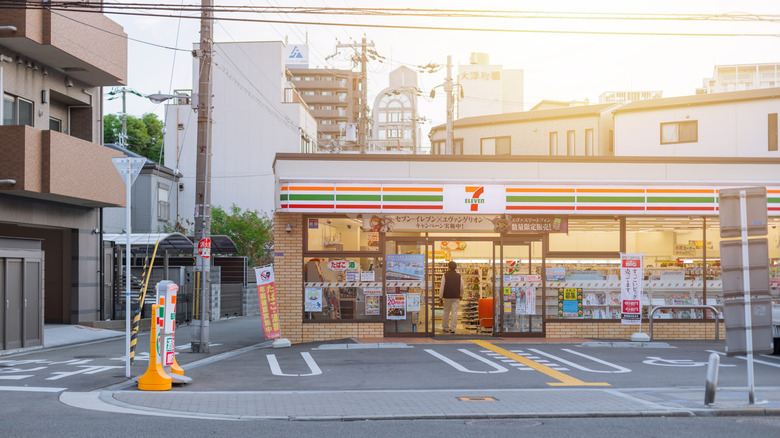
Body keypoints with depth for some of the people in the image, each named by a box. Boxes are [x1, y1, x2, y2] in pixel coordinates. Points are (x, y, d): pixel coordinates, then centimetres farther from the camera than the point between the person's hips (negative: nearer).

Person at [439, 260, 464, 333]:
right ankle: (452, 328, -3)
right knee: (454, 312, 1)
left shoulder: (445, 275, -3)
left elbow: (442, 287, -5)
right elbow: (462, 287, 9)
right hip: (456, 297, 1)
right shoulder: (459, 276, 2)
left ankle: (445, 328, 18)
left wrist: (440, 297, 0)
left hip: (447, 297, -1)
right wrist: (461, 295, 26)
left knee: (446, 312, 12)